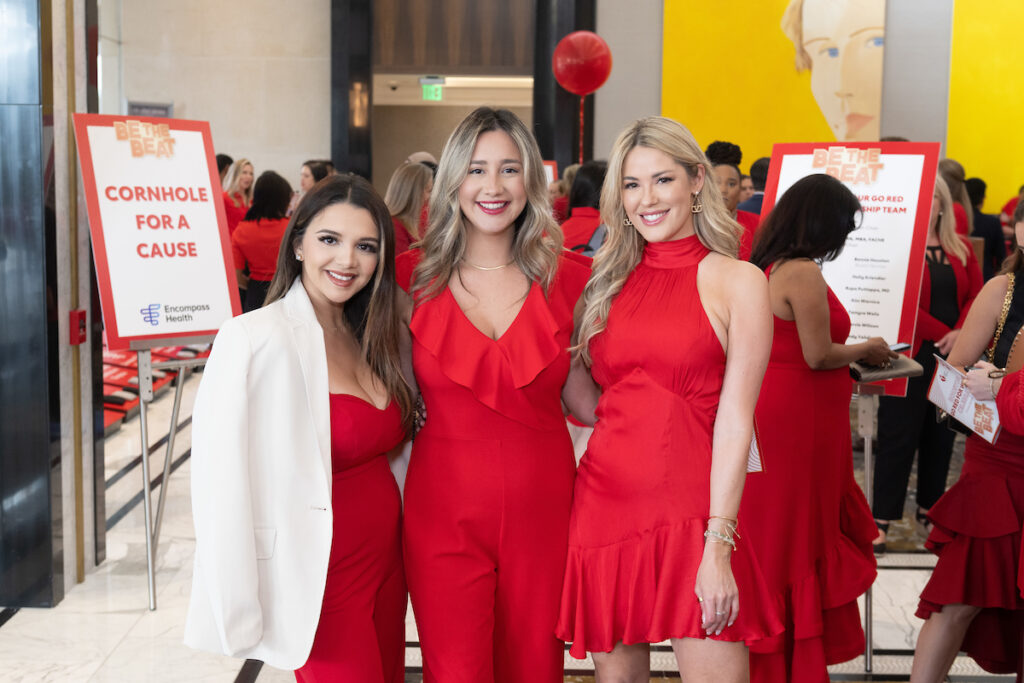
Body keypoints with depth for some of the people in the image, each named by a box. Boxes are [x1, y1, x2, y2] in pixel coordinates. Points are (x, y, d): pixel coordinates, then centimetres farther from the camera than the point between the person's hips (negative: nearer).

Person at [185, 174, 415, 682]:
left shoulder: (370, 337, 7)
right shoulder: (255, 339, -17)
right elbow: (221, 483, -19)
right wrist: (242, 618, -18)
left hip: (385, 559, 7)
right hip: (318, 577, -7)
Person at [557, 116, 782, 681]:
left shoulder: (736, 281, -1)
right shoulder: (607, 281, 12)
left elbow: (735, 419, -8)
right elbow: (574, 378, 18)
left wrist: (718, 546, -13)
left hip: (689, 513, -4)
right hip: (604, 503, 4)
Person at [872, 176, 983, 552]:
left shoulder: (961, 250, 12)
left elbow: (976, 296, 5)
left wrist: (961, 334, -12)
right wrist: (942, 334, -15)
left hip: (953, 359, 6)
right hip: (910, 357, -5)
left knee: (941, 436, 11)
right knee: (898, 438, -3)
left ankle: (929, 509, 23)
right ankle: (881, 519, 3)